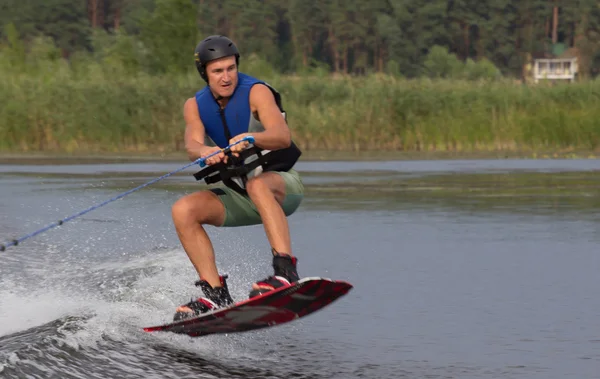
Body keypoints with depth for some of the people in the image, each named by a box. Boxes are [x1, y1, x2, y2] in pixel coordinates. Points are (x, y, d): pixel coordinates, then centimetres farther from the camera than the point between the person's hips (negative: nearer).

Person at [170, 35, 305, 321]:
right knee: (183, 210, -17)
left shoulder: (256, 92, -14)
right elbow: (192, 144, -20)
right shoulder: (195, 105, 0)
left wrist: (250, 139, -51)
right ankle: (215, 293, -17)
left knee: (257, 184, -39)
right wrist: (205, 153, -44)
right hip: (239, 196, 5)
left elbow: (283, 136, -30)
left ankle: (286, 271, -48)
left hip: (281, 183, -5)